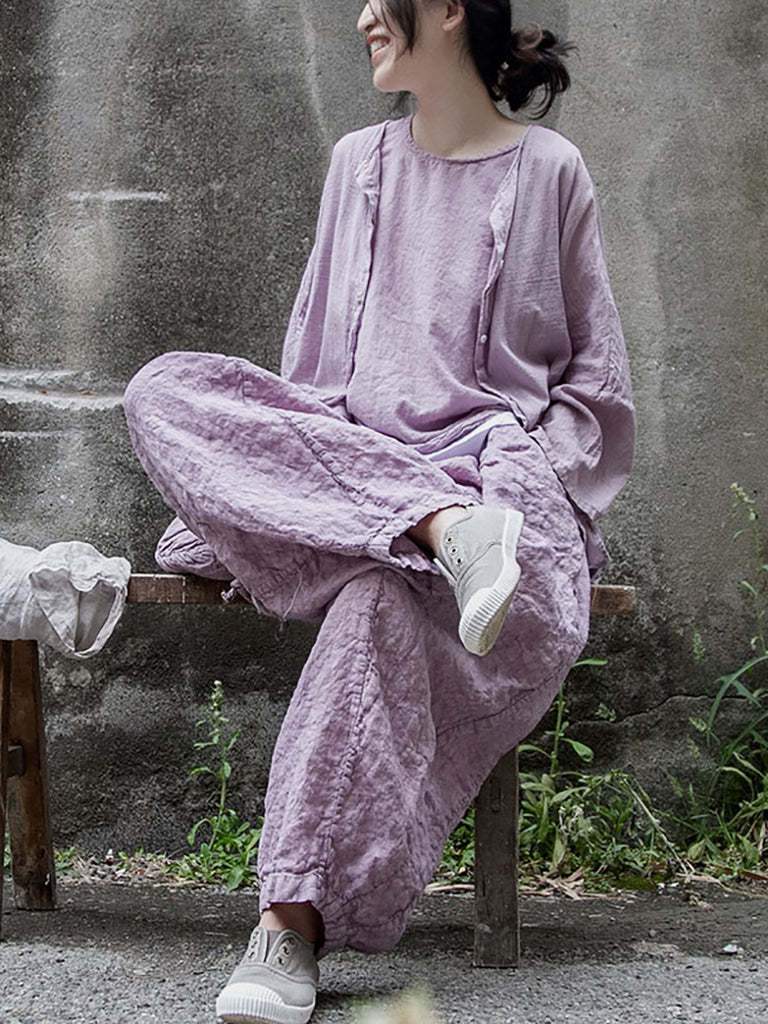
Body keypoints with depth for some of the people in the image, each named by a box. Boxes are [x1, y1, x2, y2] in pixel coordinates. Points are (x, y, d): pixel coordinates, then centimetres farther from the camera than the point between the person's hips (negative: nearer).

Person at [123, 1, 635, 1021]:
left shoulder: (548, 170, 6)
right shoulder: (360, 161, 18)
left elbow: (595, 372, 8)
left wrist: (528, 471, -8)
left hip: (498, 462, -5)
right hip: (343, 452, 5)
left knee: (385, 590, -40)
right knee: (164, 390, -23)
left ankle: (296, 920, -45)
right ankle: (450, 532, -37)